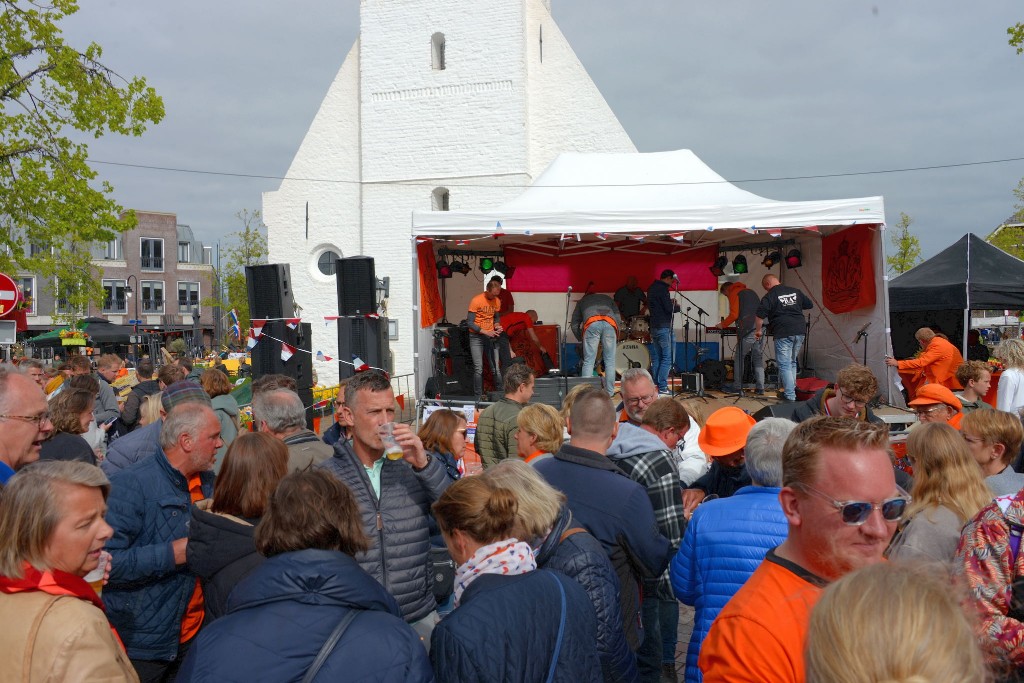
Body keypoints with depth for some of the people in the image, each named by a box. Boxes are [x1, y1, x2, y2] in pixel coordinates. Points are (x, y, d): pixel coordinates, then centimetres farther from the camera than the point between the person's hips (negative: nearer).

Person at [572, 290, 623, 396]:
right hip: (609, 323, 1)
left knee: (588, 361, -1)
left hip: (591, 323, -1)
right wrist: (615, 338, 28)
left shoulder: (582, 301, 36)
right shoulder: (607, 298, 39)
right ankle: (610, 393, 2)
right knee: (610, 361, 6)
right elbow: (619, 321, 25)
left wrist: (582, 339, 33)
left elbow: (574, 325, 24)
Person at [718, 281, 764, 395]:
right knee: (758, 359, 7)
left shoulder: (734, 294, 1)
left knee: (739, 358, 3)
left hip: (747, 330, -7)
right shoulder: (751, 292, 24)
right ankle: (760, 388, 3)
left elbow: (734, 314, -9)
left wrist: (723, 324, 3)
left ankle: (737, 386, 7)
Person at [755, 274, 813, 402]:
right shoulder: (795, 291, 12)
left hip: (783, 333, -6)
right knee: (792, 362, 21)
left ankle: (790, 397, -3)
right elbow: (809, 305, 23)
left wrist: (758, 330, 0)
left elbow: (760, 316, -14)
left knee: (784, 365, 0)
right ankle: (792, 389, 24)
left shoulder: (769, 296, -6)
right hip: (800, 331, 6)